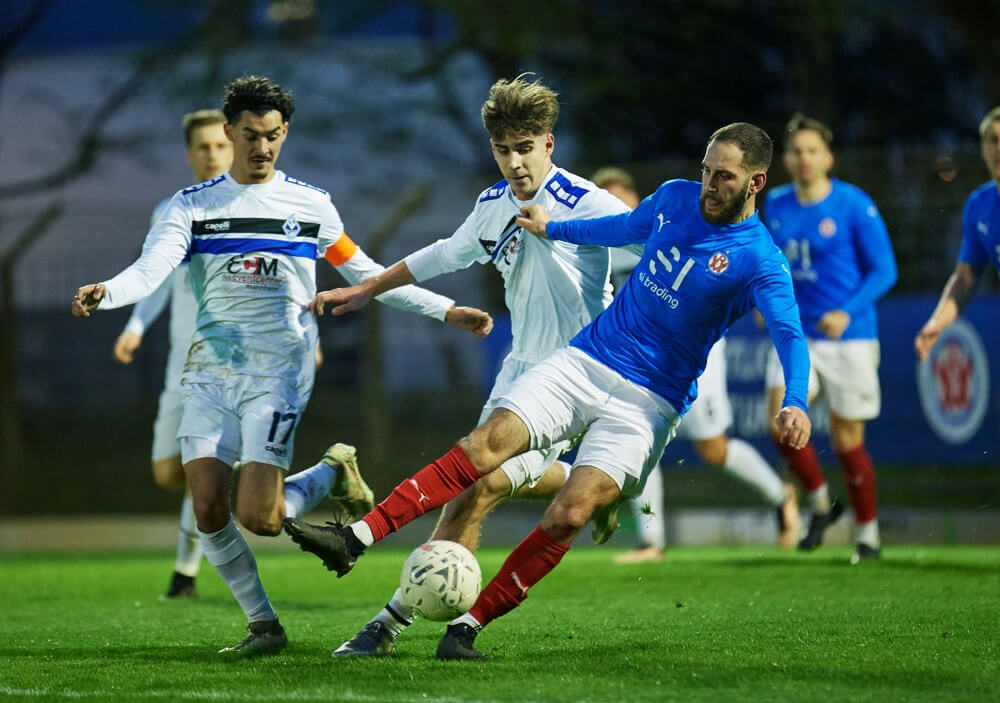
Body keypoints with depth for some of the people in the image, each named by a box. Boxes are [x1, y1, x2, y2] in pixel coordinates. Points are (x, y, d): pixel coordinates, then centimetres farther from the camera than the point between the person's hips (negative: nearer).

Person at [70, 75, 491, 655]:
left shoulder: (312, 205, 7)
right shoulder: (192, 206, 6)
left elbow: (368, 275, 17)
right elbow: (150, 271, -9)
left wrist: (448, 311, 14)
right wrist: (104, 293, -32)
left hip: (279, 373, -2)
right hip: (211, 373, 2)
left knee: (257, 516, -16)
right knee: (208, 509, -9)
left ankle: (331, 478, 16)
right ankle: (264, 624, 8)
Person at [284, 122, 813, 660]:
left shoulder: (758, 260, -11)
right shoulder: (675, 197, 7)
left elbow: (790, 336, -23)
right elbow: (626, 228, 28)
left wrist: (795, 403, -41)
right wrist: (552, 228, 39)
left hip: (647, 403, -4)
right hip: (584, 360, 4)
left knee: (568, 516, -20)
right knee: (485, 443, -16)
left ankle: (468, 627, -10)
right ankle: (354, 539, -22)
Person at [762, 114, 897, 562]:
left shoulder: (855, 206, -8)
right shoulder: (776, 205, 7)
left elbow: (883, 270, -8)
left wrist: (847, 313, -21)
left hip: (848, 337, -4)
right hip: (796, 335, 4)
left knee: (847, 441, 0)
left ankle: (867, 533, 21)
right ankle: (820, 504, 6)